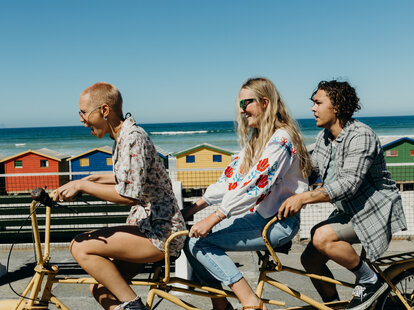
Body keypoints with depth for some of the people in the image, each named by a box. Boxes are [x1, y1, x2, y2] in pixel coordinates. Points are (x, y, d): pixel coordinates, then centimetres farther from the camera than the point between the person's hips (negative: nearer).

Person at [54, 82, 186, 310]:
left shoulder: (132, 137, -18)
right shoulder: (122, 136, 12)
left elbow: (130, 194, -27)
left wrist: (82, 185, -19)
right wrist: (94, 178, 15)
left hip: (160, 233, -10)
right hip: (147, 226, 10)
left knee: (82, 248, -17)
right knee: (101, 291, 10)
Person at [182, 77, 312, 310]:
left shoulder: (280, 139, -15)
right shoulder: (256, 138, 15)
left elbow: (254, 185, -26)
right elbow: (231, 178, 10)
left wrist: (212, 220, -28)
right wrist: (191, 209, 3)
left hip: (278, 222, -9)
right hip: (259, 216, 9)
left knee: (199, 242, -18)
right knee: (190, 241, -1)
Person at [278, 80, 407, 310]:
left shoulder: (361, 136, -22)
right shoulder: (324, 137, 4)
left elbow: (349, 183, -32)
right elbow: (310, 171, 14)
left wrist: (304, 198, -39)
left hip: (375, 211, -8)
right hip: (348, 212, 8)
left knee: (322, 237, -28)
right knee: (310, 259, 1)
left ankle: (370, 280, -6)